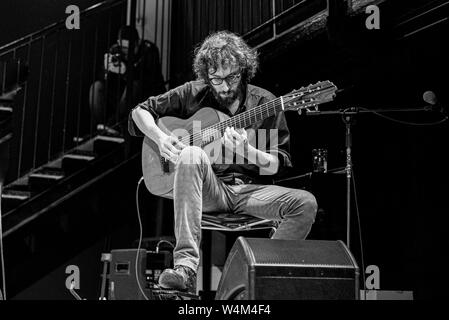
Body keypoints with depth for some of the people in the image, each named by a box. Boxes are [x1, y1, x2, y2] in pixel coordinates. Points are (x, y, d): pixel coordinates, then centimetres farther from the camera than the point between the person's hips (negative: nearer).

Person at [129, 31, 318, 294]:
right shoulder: (194, 94, 4)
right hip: (207, 190, -1)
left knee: (306, 203, -24)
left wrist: (246, 151, -20)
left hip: (250, 190, 1)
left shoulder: (264, 103, 3)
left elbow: (278, 165, 0)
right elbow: (140, 111, 12)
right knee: (191, 155, -35)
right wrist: (161, 138, -8)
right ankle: (186, 265, -40)